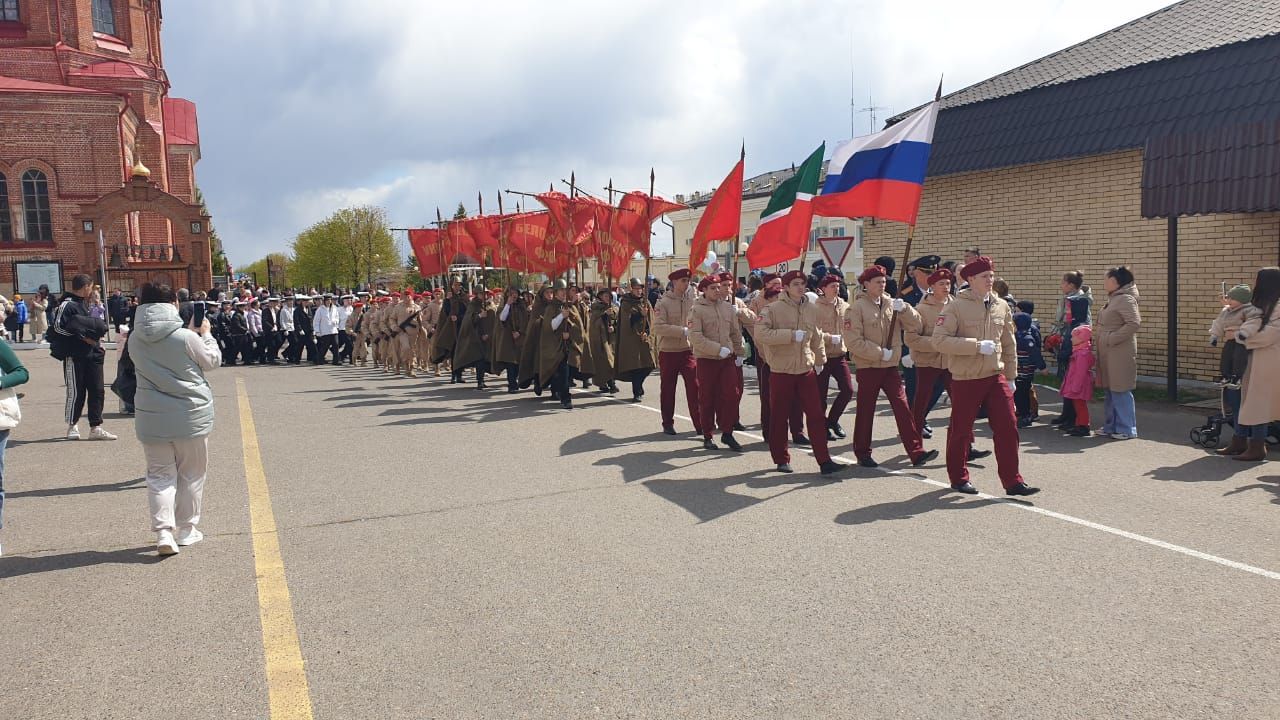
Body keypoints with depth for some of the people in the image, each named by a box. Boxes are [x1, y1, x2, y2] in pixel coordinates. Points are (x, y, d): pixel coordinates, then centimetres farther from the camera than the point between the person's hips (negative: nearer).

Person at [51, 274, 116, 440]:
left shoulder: (84, 303, 18)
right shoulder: (67, 304, -10)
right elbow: (58, 326, -20)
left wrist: (96, 340, 13)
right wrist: (81, 337, -17)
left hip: (92, 355, 8)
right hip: (74, 356, -8)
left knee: (98, 390, 4)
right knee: (76, 392, 0)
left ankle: (96, 428, 8)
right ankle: (72, 426, 15)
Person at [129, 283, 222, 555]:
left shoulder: (135, 340, -2)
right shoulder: (186, 338, -16)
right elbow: (212, 361, -1)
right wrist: (206, 335, 14)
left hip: (151, 418, 3)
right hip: (190, 415, -3)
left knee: (160, 475, 9)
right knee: (191, 475, 13)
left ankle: (163, 531, -4)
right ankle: (186, 530, 20)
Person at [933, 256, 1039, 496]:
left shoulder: (1001, 306, 7)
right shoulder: (956, 307, -9)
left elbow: (1009, 344, 15)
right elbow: (939, 340, -19)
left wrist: (1010, 377, 15)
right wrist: (977, 346, -21)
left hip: (995, 377, 5)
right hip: (965, 379, -4)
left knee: (1008, 427, -1)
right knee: (961, 430, 6)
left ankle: (1012, 482, 8)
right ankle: (959, 478, 24)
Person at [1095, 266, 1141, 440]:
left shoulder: (1125, 299, -14)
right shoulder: (1113, 299, 16)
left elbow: (1134, 323, -24)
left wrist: (1112, 339, -21)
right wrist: (1099, 332, 11)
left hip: (1120, 354, -10)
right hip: (1108, 354, 10)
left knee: (1120, 391, -5)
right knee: (1110, 391, 14)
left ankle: (1126, 429, 3)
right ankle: (1111, 426, 23)